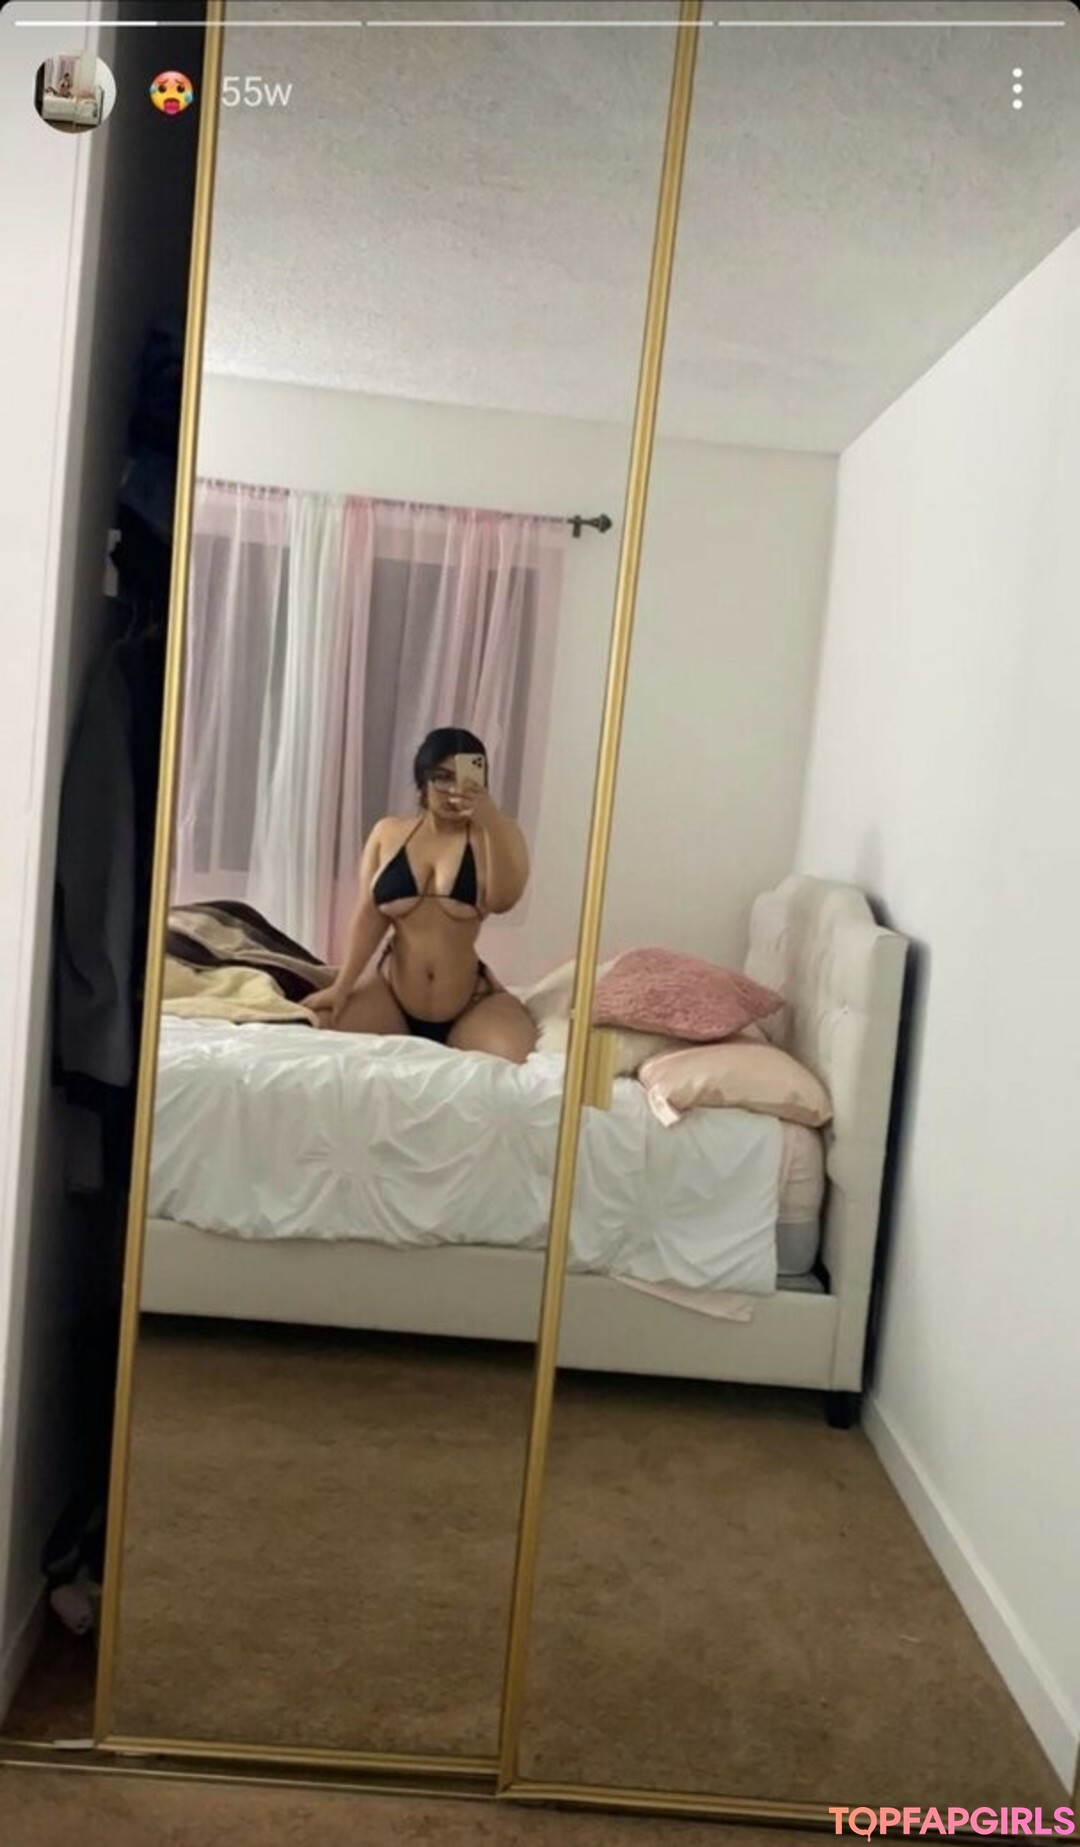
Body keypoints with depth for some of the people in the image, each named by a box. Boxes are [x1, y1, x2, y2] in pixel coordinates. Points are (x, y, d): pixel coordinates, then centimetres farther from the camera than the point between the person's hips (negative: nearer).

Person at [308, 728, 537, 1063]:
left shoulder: (496, 834, -2)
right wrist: (342, 986, -5)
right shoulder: (389, 833, 6)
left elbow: (503, 900, -19)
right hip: (391, 993, 2)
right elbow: (368, 915, 2)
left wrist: (490, 820, -29)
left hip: (473, 1004, -2)